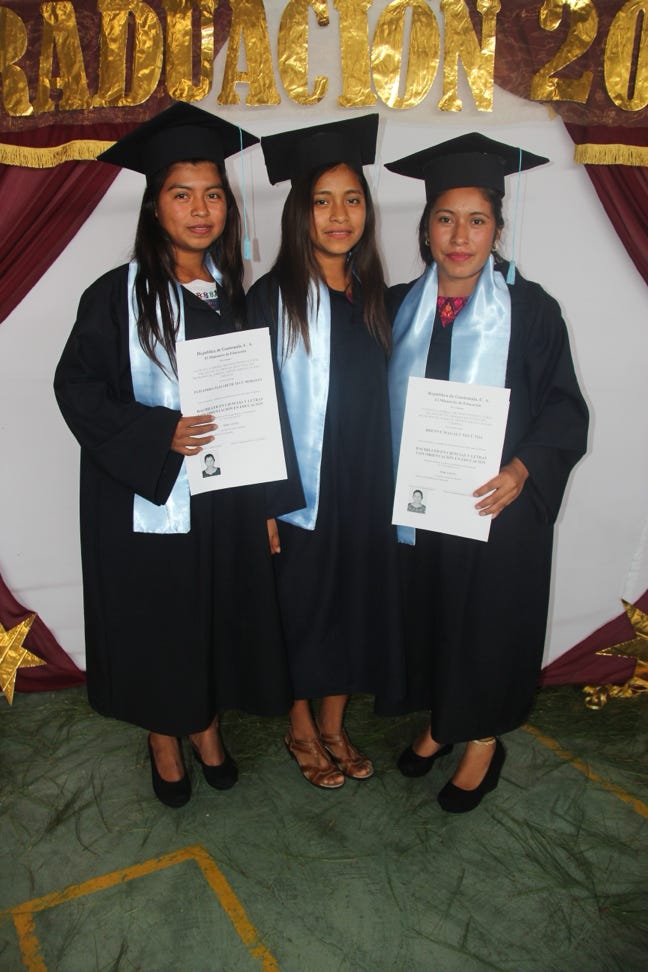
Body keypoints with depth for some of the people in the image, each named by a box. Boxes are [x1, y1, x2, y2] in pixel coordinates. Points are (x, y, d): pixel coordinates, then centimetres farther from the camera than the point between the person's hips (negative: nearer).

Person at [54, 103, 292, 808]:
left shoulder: (236, 294, 4)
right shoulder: (118, 295, -9)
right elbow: (77, 387, -9)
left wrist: (264, 492, 2)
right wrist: (159, 434, -22)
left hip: (226, 497, 4)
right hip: (145, 499, -3)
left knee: (218, 614, 14)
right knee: (154, 622, 9)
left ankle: (206, 723, 38)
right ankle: (164, 737, 33)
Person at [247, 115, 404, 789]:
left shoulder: (372, 296, 6)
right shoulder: (273, 297, -9)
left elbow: (377, 398, 11)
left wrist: (386, 486, 8)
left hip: (364, 491, 5)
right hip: (298, 489, -5)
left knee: (353, 602, 13)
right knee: (301, 607, 9)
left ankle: (334, 726, 34)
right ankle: (301, 729, 31)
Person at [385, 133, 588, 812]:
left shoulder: (530, 310, -7)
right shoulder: (400, 307, 3)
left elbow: (564, 408, -7)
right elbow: (380, 405, 6)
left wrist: (522, 469, -22)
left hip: (497, 508, -3)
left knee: (488, 621, 11)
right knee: (426, 615, 17)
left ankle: (483, 739, 34)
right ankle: (439, 721, 41)